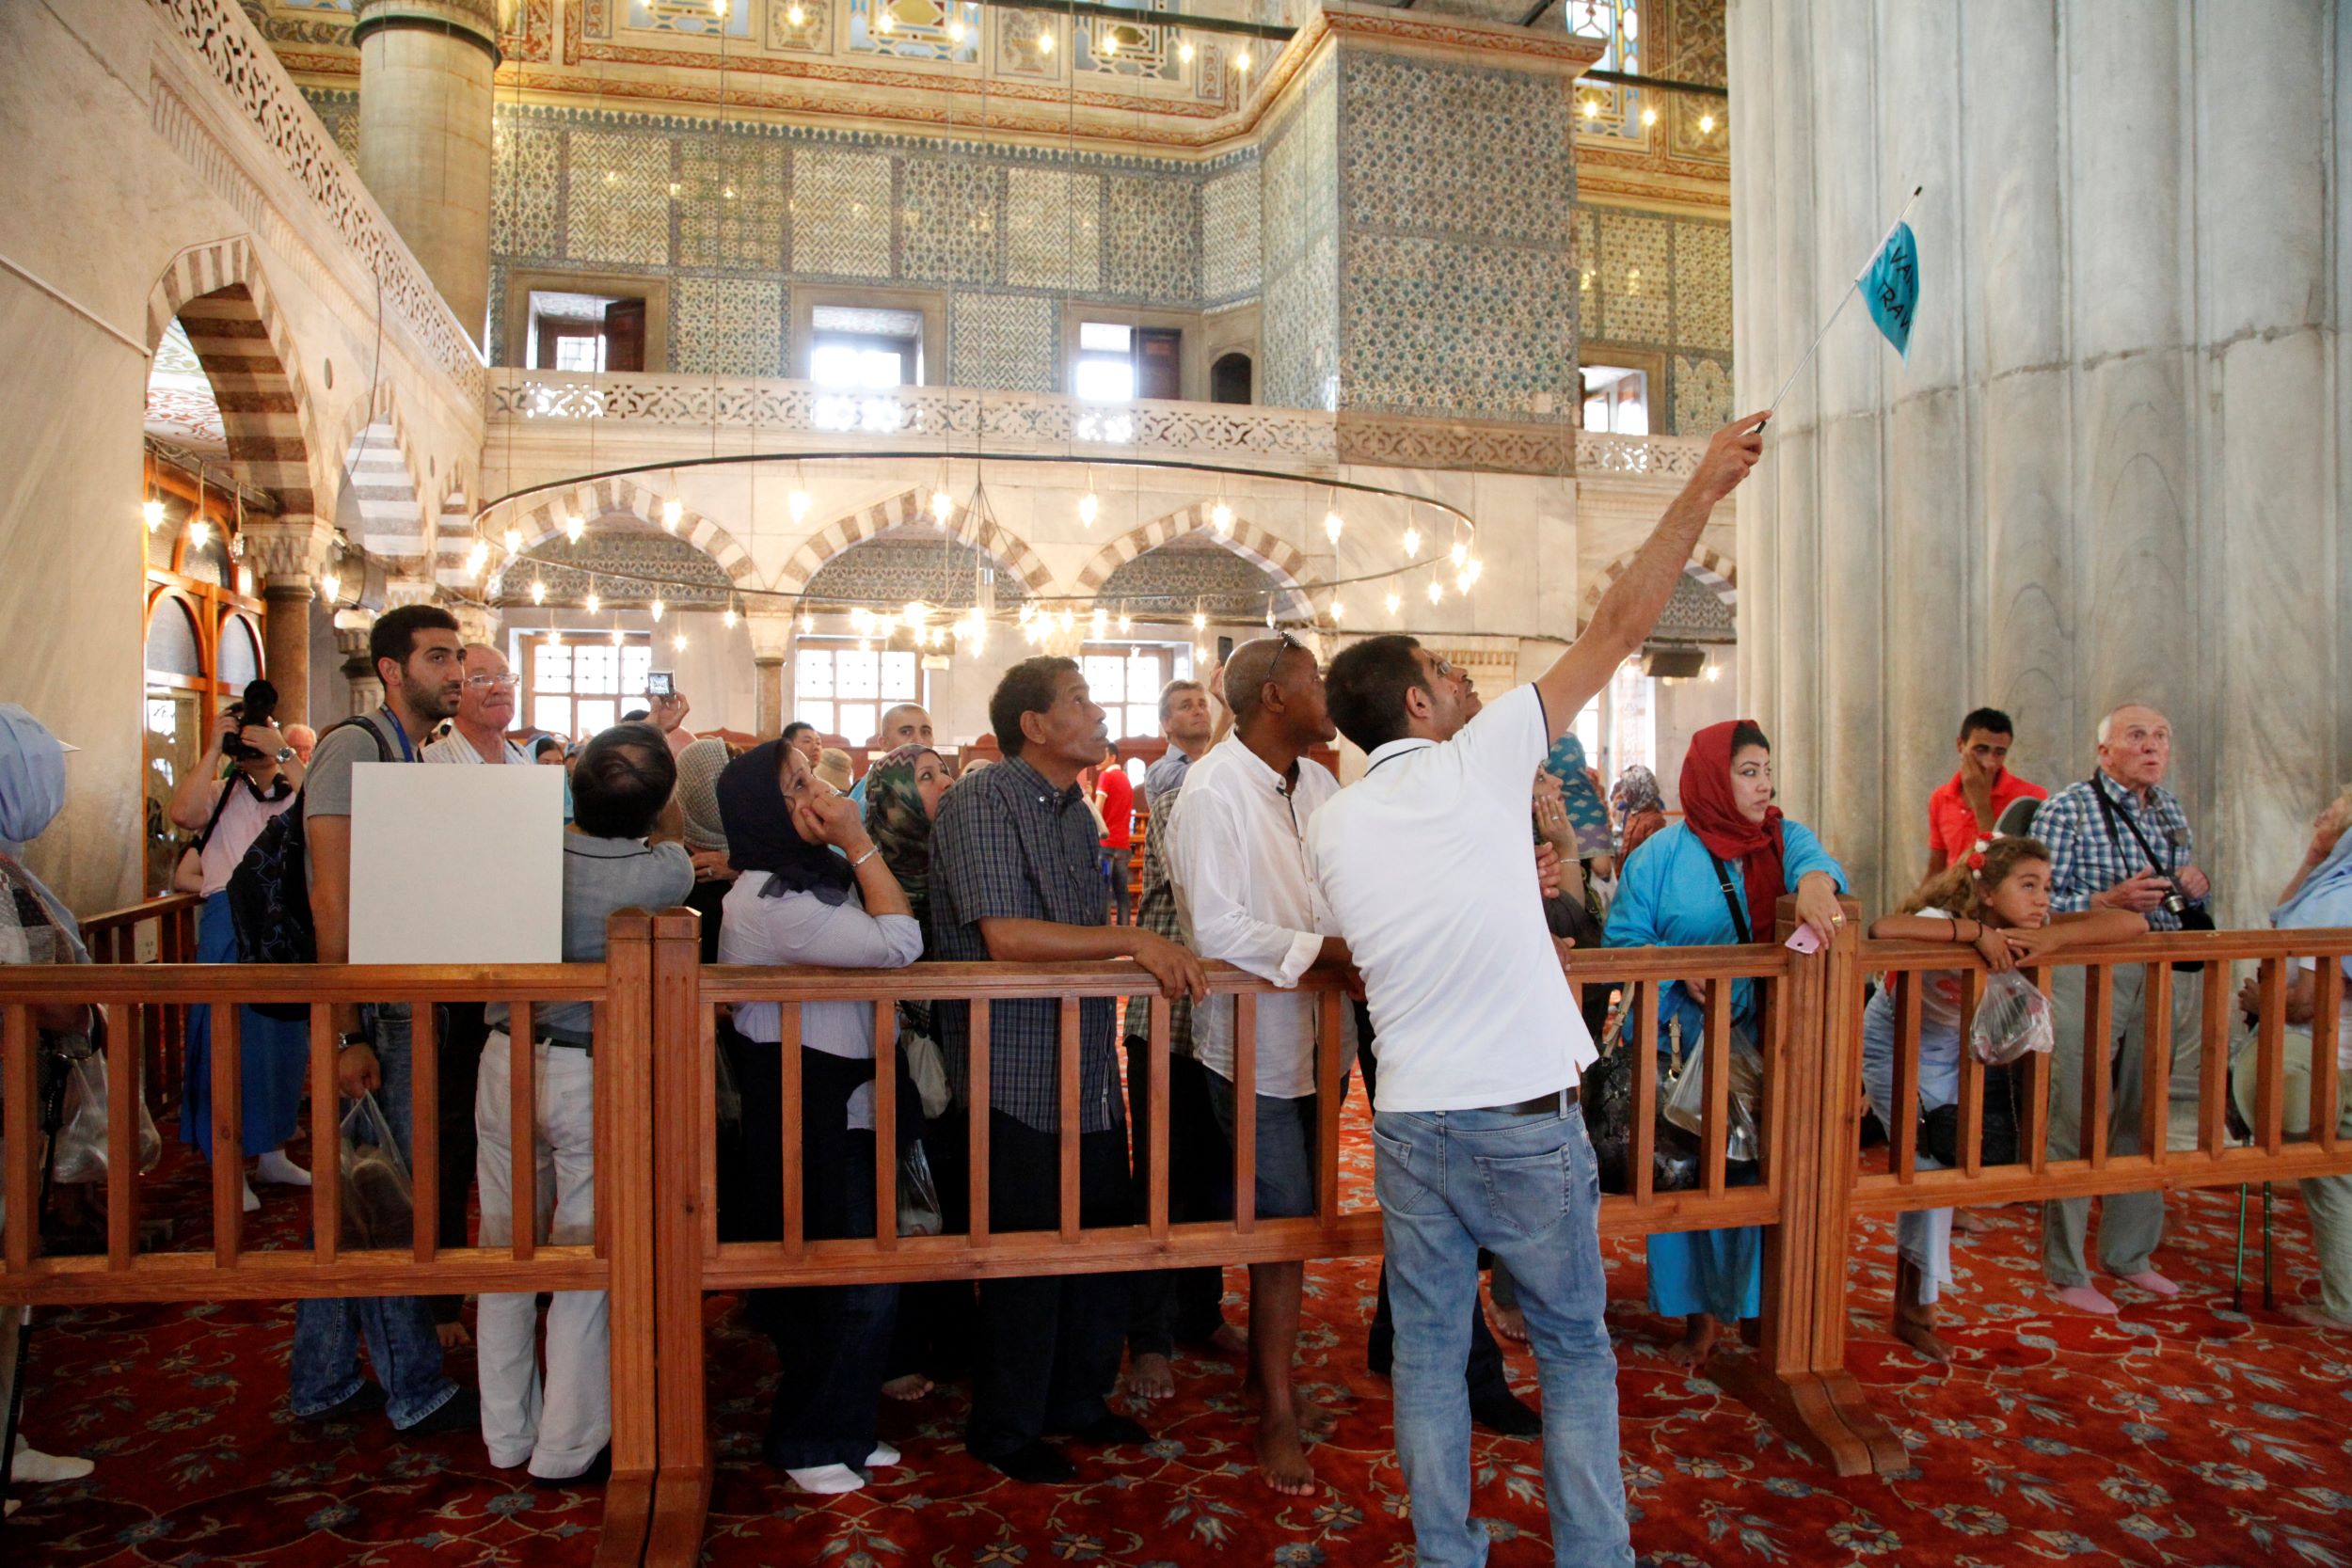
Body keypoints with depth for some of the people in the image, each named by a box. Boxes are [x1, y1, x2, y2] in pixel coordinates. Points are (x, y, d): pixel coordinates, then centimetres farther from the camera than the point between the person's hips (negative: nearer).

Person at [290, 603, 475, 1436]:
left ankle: (324, 1384, 28)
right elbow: (332, 900, -19)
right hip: (375, 1019, -9)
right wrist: (348, 1033, -21)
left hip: (412, 1013, 9)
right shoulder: (355, 747, -12)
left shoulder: (418, 758, 15)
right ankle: (416, 1390, 14)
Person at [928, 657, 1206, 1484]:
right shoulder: (980, 803, -13)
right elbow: (1005, 935, -24)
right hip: (1016, 1073, -8)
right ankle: (1005, 1428, 25)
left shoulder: (1076, 811, 14)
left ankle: (1077, 1399, 36)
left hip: (1087, 1071, 8)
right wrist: (1134, 940, -24)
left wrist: (1155, 955, 7)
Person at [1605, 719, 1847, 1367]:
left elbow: (1815, 859, -17)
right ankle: (1699, 1312, 23)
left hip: (1769, 1044, 2)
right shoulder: (1662, 855, -2)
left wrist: (1814, 881, -40)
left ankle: (1759, 1303, 24)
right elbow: (1623, 940, -4)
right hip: (1687, 1044, -2)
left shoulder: (1784, 839, 6)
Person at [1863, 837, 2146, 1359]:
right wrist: (1977, 932, -50)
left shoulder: (2033, 929, -18)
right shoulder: (1951, 923, -33)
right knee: (1928, 1163, -9)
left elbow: (2134, 925, -25)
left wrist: (2052, 937, -40)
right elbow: (1881, 929, -55)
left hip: (1957, 1045, 7)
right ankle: (1915, 1308, 5)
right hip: (1897, 1042, -6)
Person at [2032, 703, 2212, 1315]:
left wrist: (2197, 890, 1)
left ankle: (2130, 1253, 29)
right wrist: (2110, 901, -24)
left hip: (2164, 979, 7)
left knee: (2144, 1120, 13)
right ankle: (2064, 1271, 7)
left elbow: (2186, 902, 23)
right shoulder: (2065, 811, -7)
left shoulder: (2172, 813, 14)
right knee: (2077, 1124, -4)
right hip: (2086, 980, -7)